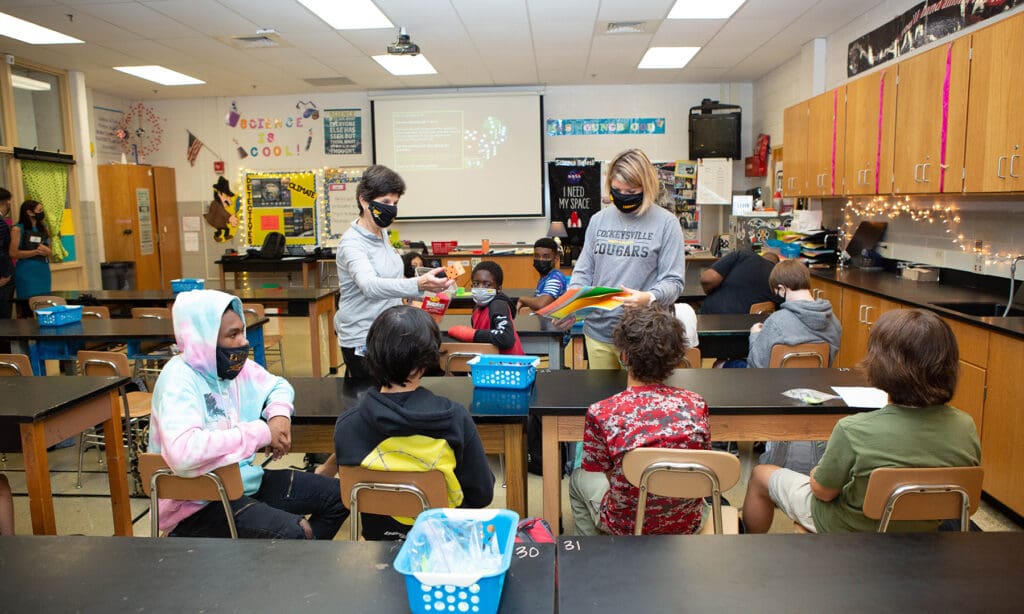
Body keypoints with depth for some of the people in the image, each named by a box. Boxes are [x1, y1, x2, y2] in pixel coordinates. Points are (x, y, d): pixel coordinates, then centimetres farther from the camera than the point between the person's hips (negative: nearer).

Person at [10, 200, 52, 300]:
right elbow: (13, 253, -12)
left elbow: (50, 251, 15)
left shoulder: (43, 228, 12)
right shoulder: (18, 229, -5)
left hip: (44, 272, 6)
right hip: (27, 273, -5)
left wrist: (47, 251, -8)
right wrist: (36, 252, -15)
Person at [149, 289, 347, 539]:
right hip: (200, 506, -8)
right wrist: (260, 433, -26)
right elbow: (182, 453, -37)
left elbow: (277, 386, 21)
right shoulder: (179, 380, -21)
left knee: (337, 495, 5)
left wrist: (279, 414, -4)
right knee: (293, 533, -29)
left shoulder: (236, 366, 2)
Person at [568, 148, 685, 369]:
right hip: (598, 332, 4)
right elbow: (583, 271, 11)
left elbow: (673, 282, -6)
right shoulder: (599, 220, 8)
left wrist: (648, 298, -26)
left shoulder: (666, 223, -4)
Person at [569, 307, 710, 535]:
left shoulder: (601, 413, -23)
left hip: (627, 528, -2)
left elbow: (597, 472, -7)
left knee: (578, 478, 26)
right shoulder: (696, 404, -14)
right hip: (687, 525, 3)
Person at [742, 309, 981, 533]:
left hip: (849, 531, -5)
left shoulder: (853, 431, -37)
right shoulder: (966, 428, -21)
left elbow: (823, 491, -20)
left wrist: (817, 473, 2)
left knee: (761, 475, 18)